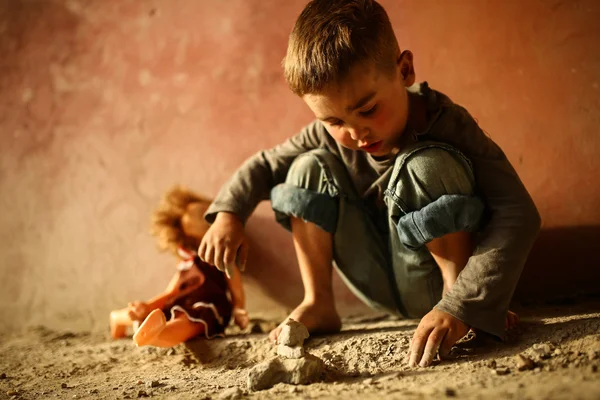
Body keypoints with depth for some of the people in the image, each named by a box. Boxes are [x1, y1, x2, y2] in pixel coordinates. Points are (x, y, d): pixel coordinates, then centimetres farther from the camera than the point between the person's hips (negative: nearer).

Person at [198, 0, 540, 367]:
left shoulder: (447, 125, -24)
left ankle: (459, 293, -18)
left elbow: (519, 215, -32)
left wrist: (461, 306, -44)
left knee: (428, 166, -31)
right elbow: (265, 165, 7)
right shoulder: (330, 136, -9)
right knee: (309, 169, -8)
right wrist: (228, 213, -13)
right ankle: (319, 306, -2)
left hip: (437, 282, -5)